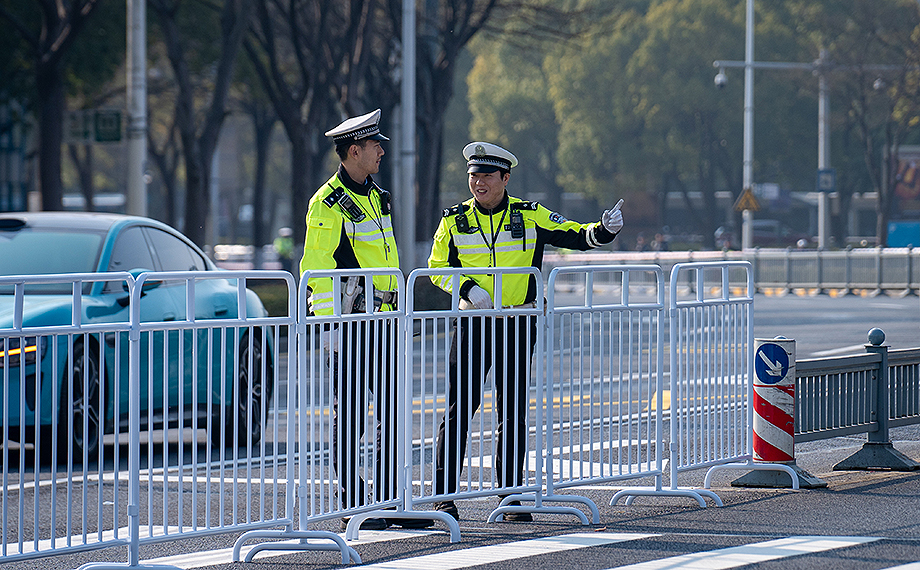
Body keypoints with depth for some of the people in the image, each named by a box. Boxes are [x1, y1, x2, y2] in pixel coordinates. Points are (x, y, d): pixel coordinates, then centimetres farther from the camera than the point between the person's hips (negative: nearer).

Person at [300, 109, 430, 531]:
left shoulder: (376, 197, 16)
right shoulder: (328, 204, -10)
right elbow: (317, 270, -14)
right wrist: (331, 325, -19)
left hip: (382, 322, 8)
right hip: (350, 322, -8)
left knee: (392, 412, 7)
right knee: (349, 416, -3)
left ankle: (390, 501, 11)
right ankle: (352, 507, 2)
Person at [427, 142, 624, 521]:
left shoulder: (531, 216, 0)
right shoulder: (454, 220, 1)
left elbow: (577, 237, 2)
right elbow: (437, 267, 8)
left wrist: (605, 230, -18)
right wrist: (468, 288, -9)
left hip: (516, 326, 1)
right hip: (472, 323, -1)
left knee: (513, 413, 5)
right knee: (459, 410, -5)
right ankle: (444, 496, -2)